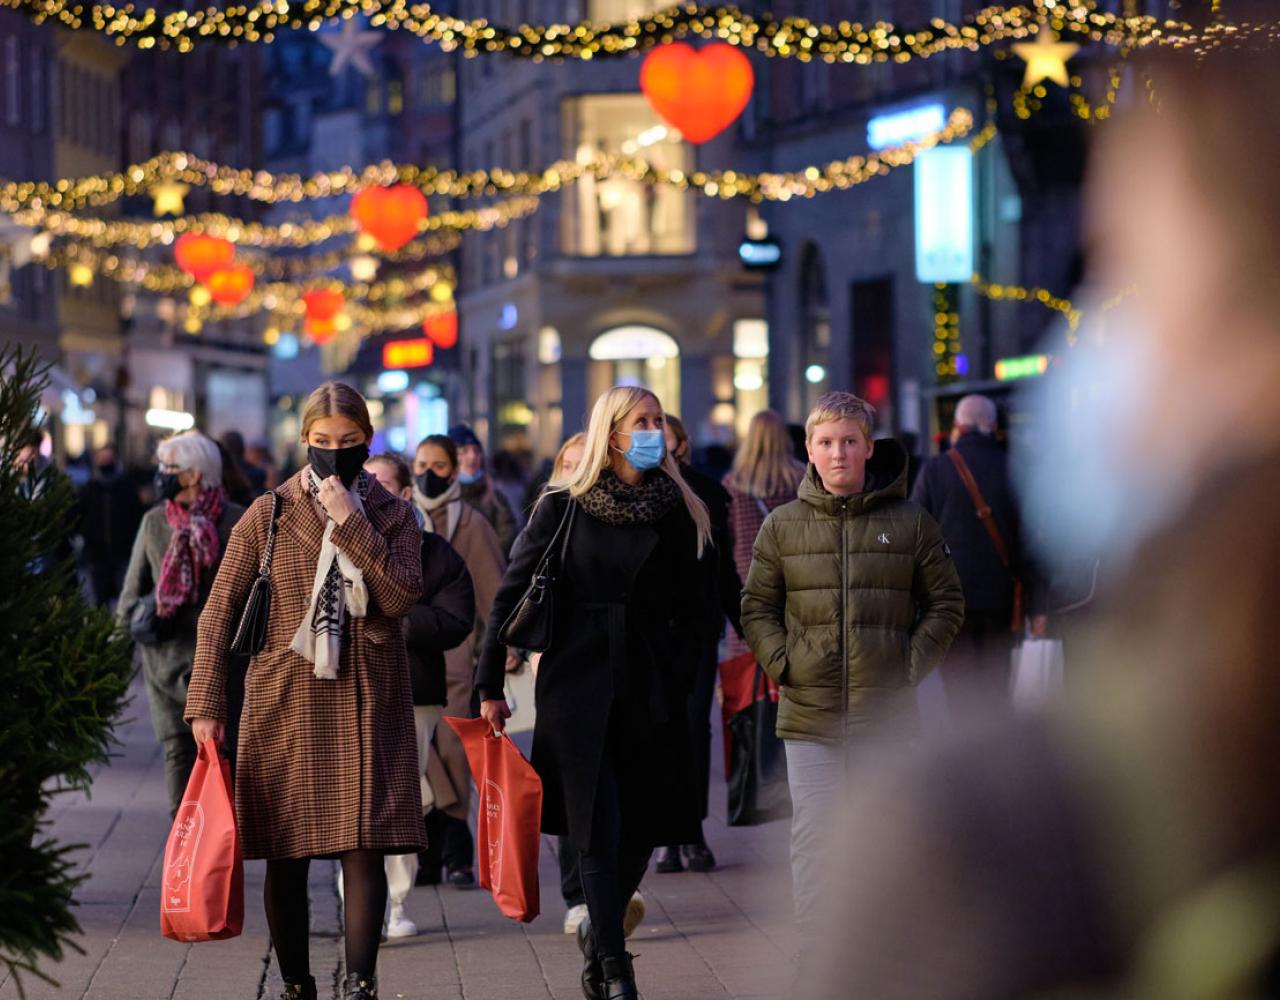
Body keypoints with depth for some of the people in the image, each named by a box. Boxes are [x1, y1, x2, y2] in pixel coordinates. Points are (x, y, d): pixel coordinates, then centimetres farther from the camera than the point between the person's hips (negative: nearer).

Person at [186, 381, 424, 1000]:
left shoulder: (393, 516, 6)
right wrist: (206, 704, -5)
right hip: (285, 699, 0)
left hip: (367, 700, 0)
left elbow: (403, 597, -10)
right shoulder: (269, 515, 3)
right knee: (285, 854, 4)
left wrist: (352, 525, -15)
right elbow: (219, 611, 3)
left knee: (364, 845, -9)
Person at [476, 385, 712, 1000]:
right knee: (599, 831, -6)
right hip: (578, 686, -2)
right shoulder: (564, 507, 0)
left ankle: (598, 934, 29)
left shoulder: (677, 512, 6)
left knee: (642, 831, 5)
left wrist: (681, 677, -2)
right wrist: (489, 684, 3)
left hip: (649, 690, 2)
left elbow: (692, 607, 8)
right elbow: (513, 592, 4)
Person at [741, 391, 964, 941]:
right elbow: (756, 607, 11)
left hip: (887, 711, 0)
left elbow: (946, 602, 9)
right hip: (809, 713, 0)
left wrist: (914, 663, -2)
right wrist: (783, 663, -3)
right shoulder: (783, 526, 6)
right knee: (812, 838, -3)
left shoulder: (911, 523, 3)